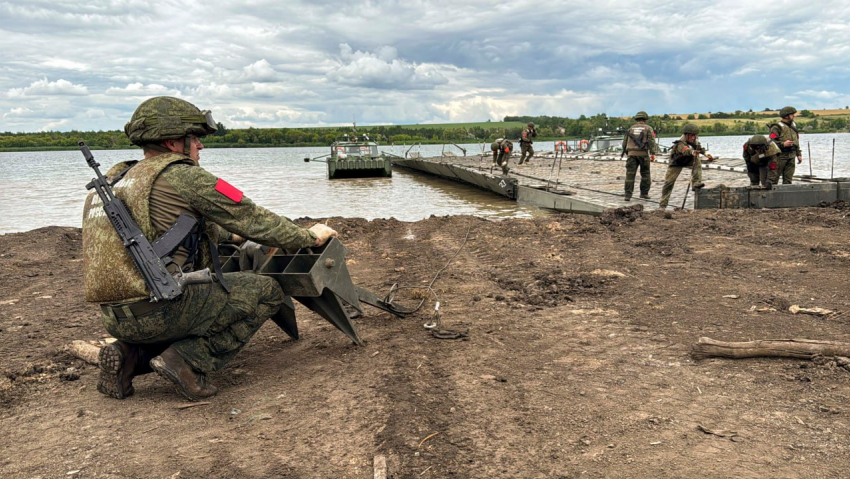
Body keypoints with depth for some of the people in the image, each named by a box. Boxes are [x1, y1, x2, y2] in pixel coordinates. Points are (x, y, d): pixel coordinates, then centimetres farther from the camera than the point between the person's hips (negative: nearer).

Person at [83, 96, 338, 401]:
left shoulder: (114, 180, 18)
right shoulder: (182, 176, -8)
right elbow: (251, 218, -3)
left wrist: (231, 234, 39)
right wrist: (309, 237, 11)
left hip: (116, 319, 9)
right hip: (160, 310, -9)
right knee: (266, 292, 4)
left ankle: (130, 356, 12)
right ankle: (188, 361, -5)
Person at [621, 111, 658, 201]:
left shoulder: (631, 128, 16)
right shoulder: (648, 128, 6)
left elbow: (625, 142, 16)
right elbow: (651, 141, -6)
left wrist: (626, 152, 28)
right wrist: (653, 154, -10)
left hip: (631, 154, 2)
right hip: (643, 153, -2)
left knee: (630, 175, -3)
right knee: (645, 174, 13)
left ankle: (628, 195, -10)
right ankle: (644, 193, 15)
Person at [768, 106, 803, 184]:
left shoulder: (793, 126, 15)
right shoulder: (777, 127, -10)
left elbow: (796, 141, 22)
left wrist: (799, 154, 18)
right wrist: (783, 144, -25)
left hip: (791, 157, 7)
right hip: (780, 156, -7)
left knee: (788, 178, 9)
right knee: (774, 178, -4)